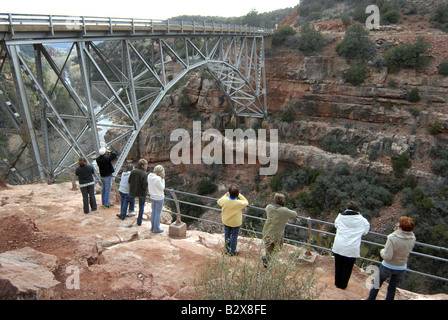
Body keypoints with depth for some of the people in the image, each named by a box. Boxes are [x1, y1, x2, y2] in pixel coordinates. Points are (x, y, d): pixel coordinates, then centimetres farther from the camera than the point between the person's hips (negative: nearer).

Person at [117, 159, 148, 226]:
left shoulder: (133, 171, -9)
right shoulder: (144, 174, -22)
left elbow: (129, 181, -1)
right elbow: (145, 185, -25)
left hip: (133, 191, 3)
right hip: (142, 193, -3)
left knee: (126, 199, 30)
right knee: (141, 206, 15)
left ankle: (122, 215, 29)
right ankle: (139, 222, 21)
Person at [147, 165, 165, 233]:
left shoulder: (150, 176, -4)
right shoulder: (158, 179, -28)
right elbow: (162, 188, -15)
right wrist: (163, 179, -13)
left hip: (152, 197, 8)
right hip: (159, 198, -8)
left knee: (153, 212, 20)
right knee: (158, 213, 6)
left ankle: (153, 227, 31)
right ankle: (156, 229, 17)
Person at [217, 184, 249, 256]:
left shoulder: (224, 200, -27)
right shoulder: (239, 203, -32)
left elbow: (219, 202, -2)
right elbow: (246, 203, -9)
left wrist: (226, 195, -2)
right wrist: (239, 195, -12)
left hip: (226, 221, 3)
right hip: (236, 222, -3)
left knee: (227, 235, 23)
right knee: (234, 236, 17)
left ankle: (227, 250, 41)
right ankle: (232, 251, 34)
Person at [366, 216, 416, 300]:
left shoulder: (392, 238, -29)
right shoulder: (412, 238, -12)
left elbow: (387, 256, -28)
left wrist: (382, 251, -6)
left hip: (388, 266, -4)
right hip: (402, 268, 4)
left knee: (377, 284, 19)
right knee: (392, 288, 22)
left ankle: (370, 299, 35)